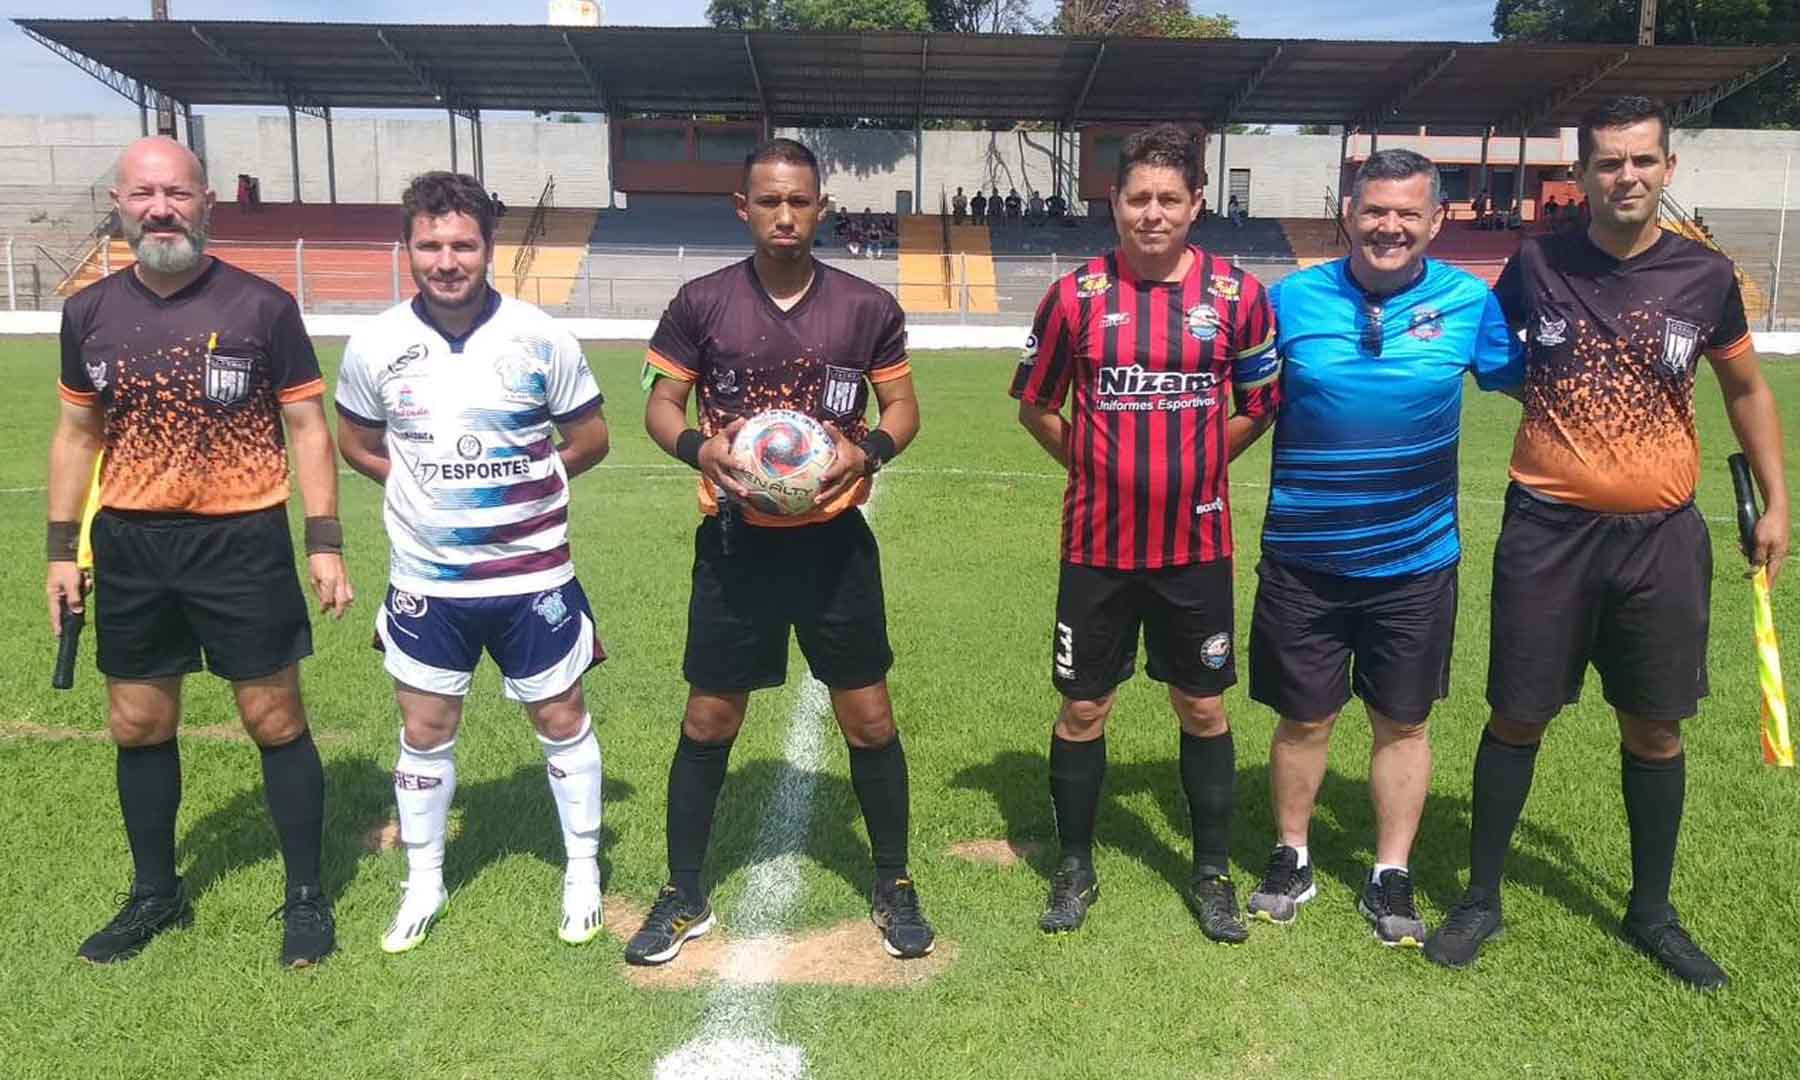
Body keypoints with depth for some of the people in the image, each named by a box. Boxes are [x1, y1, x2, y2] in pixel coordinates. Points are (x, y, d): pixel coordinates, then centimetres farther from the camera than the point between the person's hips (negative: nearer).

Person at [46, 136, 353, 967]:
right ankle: (155, 895, 32)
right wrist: (62, 547, 9)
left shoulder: (262, 306, -6)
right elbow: (77, 433, 13)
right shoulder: (89, 312, 5)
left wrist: (325, 542, -8)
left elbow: (306, 428, -3)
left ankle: (306, 897, 17)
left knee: (275, 720, 2)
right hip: (129, 547, 4)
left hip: (243, 541, -4)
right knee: (138, 726, 13)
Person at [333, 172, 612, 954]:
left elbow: (588, 440, 2)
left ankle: (583, 871, 29)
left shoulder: (540, 337, -9)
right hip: (425, 581, 2)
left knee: (561, 720, 10)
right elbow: (358, 445, 11)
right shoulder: (375, 344, -4)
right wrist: (429, 487, 0)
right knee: (425, 730, 12)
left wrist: (519, 485, 1)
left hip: (533, 575, -1)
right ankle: (423, 883, 32)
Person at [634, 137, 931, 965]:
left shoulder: (867, 307, 0)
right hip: (736, 542, 0)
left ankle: (893, 884, 27)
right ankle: (684, 896, 25)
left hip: (835, 541, 0)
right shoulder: (701, 303, -1)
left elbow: (903, 407, 6)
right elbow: (661, 405, 4)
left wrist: (869, 449, -15)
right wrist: (699, 447, -18)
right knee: (709, 719, 8)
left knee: (869, 718, 6)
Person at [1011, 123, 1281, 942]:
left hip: (1196, 543, 0)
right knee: (1082, 709, 8)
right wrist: (1097, 466, 5)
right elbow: (1036, 405, 9)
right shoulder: (1076, 296, -2)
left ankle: (1212, 873, 27)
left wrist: (1193, 465, 3)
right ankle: (1074, 869, 26)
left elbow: (1259, 405, 9)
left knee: (1203, 707, 10)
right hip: (1098, 543, 0)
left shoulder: (1237, 294, -2)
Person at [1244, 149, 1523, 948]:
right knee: (1304, 718, 11)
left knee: (1402, 722, 12)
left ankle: (1391, 878, 30)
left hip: (1416, 561, 1)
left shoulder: (1469, 302, -4)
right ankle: (1291, 860, 32)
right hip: (1304, 560, 0)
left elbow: (1528, 380, 10)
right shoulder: (1292, 298, -5)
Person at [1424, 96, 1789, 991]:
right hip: (1548, 530, -1)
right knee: (1518, 717, 5)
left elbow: (1745, 389, 12)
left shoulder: (1705, 276, 0)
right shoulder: (1537, 264, -3)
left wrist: (1775, 501, 10)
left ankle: (1651, 910, 29)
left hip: (1662, 535, 2)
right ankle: (1481, 898, 22)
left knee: (1655, 725, 10)